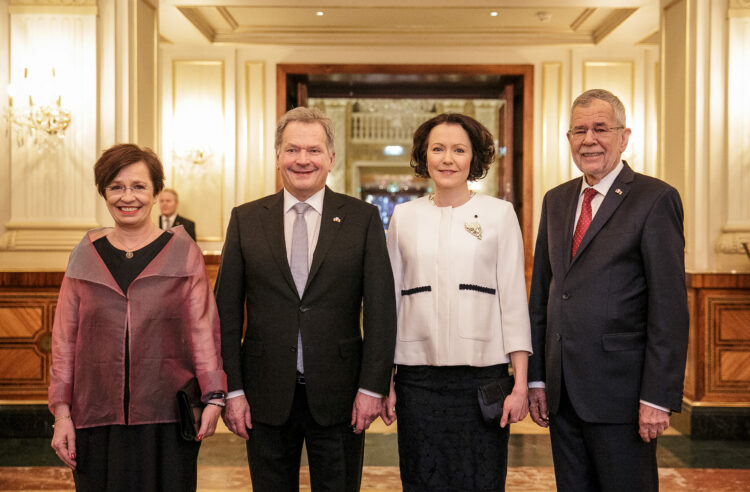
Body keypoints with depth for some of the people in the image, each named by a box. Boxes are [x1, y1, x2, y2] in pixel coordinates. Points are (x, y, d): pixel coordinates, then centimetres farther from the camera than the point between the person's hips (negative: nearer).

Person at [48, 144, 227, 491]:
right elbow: (64, 339, 9)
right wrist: (61, 413, 4)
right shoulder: (85, 257, 8)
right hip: (97, 419, 2)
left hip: (166, 419, -1)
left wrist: (213, 397, -10)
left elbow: (203, 329, -1)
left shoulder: (183, 254, 3)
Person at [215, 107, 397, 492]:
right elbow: (227, 311, 3)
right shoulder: (246, 219, 4)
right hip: (267, 396, 1)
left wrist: (372, 387, -8)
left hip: (339, 397, -1)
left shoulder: (363, 218, 1)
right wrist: (232, 390, -2)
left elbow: (381, 307, -2)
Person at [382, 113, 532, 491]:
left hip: (483, 373, -1)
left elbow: (514, 299, 1)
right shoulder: (404, 216, 8)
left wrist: (520, 383, -4)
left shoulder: (499, 214, 3)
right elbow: (391, 299, 10)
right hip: (417, 373, 2)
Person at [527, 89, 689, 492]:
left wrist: (659, 397, -15)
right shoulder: (556, 200, 13)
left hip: (620, 390, -6)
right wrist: (536, 378, 10)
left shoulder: (655, 199, -7)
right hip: (562, 392, 6)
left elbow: (670, 307, -11)